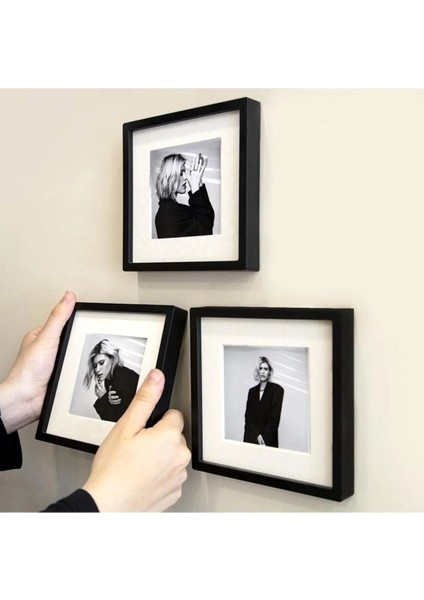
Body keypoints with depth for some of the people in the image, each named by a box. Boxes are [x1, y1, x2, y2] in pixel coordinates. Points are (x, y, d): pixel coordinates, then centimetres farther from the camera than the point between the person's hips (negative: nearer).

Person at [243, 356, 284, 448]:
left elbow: (275, 417, -7)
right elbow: (248, 416, 5)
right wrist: (257, 435, -9)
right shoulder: (252, 391, 11)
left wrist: (263, 437, -12)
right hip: (250, 438, 3)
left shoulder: (277, 389, -2)